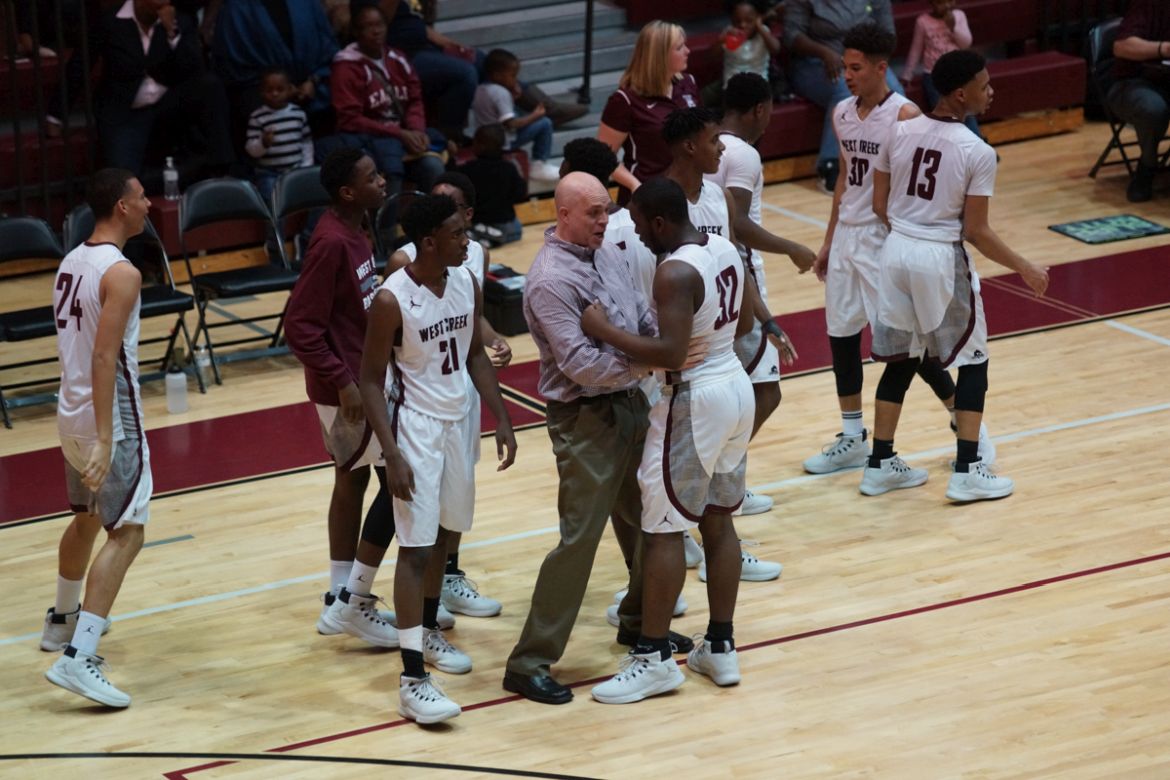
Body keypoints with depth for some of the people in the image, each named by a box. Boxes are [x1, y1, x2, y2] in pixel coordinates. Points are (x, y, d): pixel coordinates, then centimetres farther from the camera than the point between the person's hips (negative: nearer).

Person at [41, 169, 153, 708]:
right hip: (110, 419, -9)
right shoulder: (120, 273, -17)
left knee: (87, 518, 29)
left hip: (70, 413, 9)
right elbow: (104, 356, -24)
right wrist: (105, 438, -28)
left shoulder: (71, 263, 10)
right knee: (126, 533, -11)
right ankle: (76, 658, -22)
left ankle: (62, 622, 47)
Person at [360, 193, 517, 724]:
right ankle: (412, 681, -10)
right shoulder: (392, 300, -20)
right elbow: (371, 380, -14)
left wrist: (501, 419, 8)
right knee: (415, 548, -9)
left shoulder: (466, 283, -1)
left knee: (443, 534, 19)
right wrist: (392, 454, -20)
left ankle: (428, 634, 40)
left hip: (459, 421, 7)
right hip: (418, 427, -7)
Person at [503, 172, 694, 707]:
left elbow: (644, 318, 11)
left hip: (630, 403, 9)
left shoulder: (607, 253, 7)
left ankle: (639, 622, 41)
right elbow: (578, 362, -25)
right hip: (585, 419, -9)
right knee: (580, 538, -8)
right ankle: (529, 664, -2)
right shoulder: (551, 280, -20)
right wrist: (645, 364, -22)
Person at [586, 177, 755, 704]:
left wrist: (606, 330, -22)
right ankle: (720, 649, 21)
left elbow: (671, 354, -29)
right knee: (718, 520, 15)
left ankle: (654, 659, 4)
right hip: (736, 387, 9)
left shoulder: (675, 272, -22)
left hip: (693, 401, -9)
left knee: (663, 530, -1)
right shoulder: (724, 247, 5)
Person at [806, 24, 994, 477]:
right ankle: (853, 439, 22)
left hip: (886, 239, -7)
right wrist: (829, 242, 18)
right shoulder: (842, 114, 7)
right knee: (841, 337, 10)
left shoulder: (905, 116, -15)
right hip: (848, 236, 7)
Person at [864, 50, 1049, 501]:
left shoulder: (900, 133, -1)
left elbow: (880, 206, 5)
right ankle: (966, 472, 6)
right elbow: (976, 232, -13)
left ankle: (881, 465, 21)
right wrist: (1025, 270, 0)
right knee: (972, 361, 10)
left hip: (896, 249, 5)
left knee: (901, 359, 18)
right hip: (941, 258, -5)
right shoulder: (977, 153, -15)